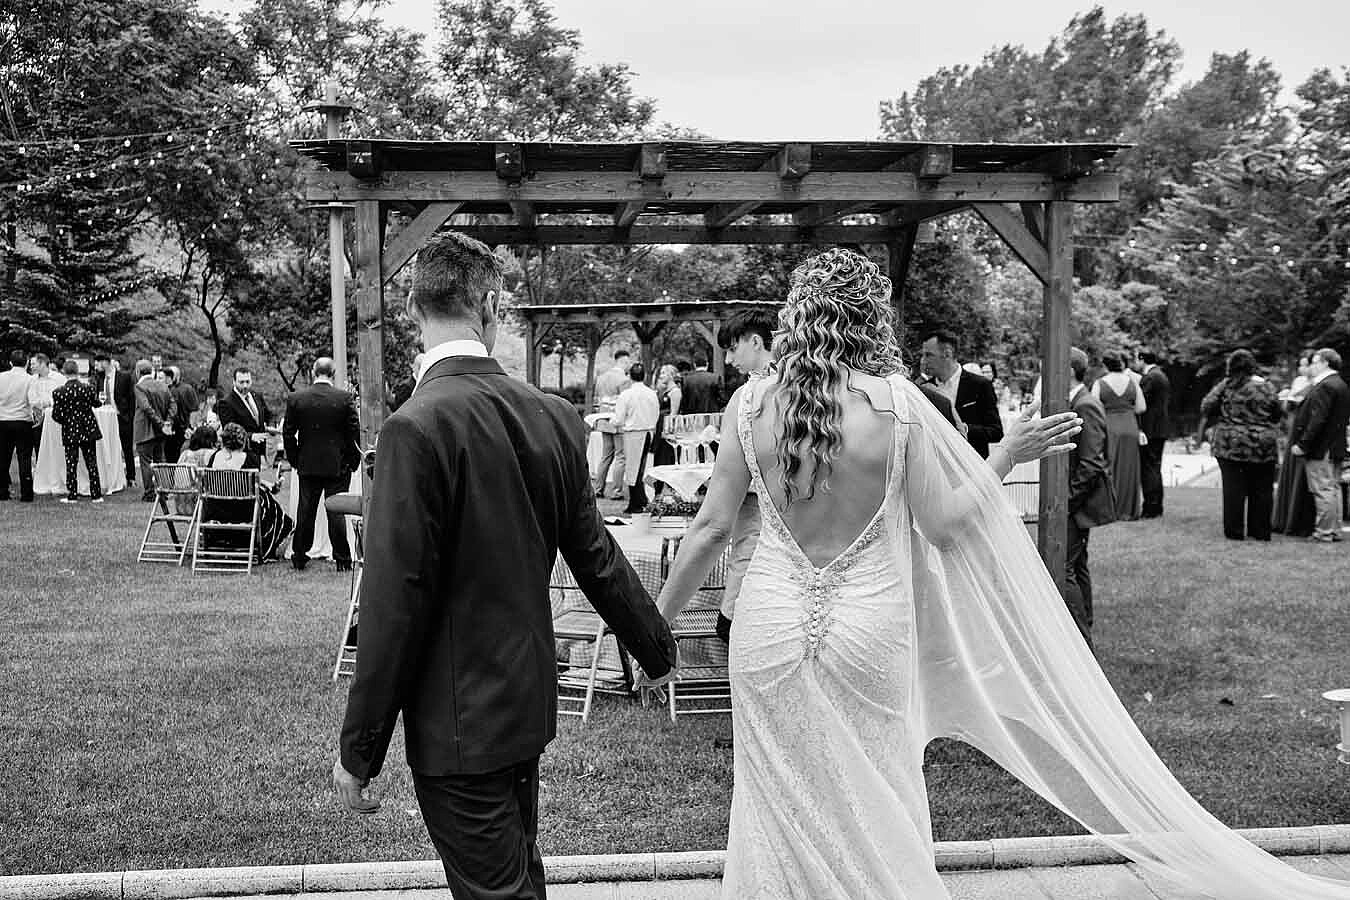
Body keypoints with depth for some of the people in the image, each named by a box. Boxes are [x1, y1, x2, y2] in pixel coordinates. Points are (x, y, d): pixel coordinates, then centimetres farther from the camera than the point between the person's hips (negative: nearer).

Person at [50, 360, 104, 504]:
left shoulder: (59, 392, -10)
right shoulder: (87, 388, -6)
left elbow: (56, 415, -9)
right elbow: (97, 404, 12)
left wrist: (65, 422, 10)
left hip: (70, 432, -1)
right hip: (88, 430, 2)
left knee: (71, 464, 6)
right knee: (91, 463, 7)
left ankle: (72, 495, 8)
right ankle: (96, 495, 8)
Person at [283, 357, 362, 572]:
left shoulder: (295, 399, -2)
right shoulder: (345, 398, -8)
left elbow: (288, 433, 2)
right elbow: (355, 433, -5)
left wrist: (295, 460, 12)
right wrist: (353, 461, 5)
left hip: (307, 465, 2)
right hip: (337, 465, -2)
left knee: (305, 512, 11)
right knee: (336, 511, 3)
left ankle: (299, 556, 19)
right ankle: (342, 560, 5)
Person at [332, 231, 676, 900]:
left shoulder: (418, 427, -21)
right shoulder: (554, 416, -2)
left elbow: (395, 603, -20)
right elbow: (596, 554, 7)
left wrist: (358, 752, -11)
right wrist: (656, 649, 22)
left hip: (458, 724, -6)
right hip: (530, 702, 7)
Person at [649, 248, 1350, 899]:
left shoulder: (750, 403, -5)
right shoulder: (895, 404, -9)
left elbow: (713, 527, -2)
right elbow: (943, 527, -6)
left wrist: (657, 617, 9)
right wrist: (1006, 455, 6)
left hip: (771, 627, 1)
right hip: (867, 633, -1)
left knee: (779, 809, 14)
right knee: (872, 810, 17)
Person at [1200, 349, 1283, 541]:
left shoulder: (1225, 386, -6)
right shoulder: (1267, 387, -2)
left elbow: (1205, 408, -5)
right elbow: (1277, 415, 6)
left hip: (1230, 445, -1)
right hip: (1263, 446, 1)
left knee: (1233, 489, 4)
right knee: (1261, 489, 10)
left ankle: (1234, 531, 7)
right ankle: (1260, 531, 14)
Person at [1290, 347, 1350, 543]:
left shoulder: (1324, 387, -16)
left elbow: (1317, 420, -22)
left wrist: (1303, 445, -19)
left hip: (1321, 449, -10)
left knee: (1323, 491, -6)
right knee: (1334, 489, 14)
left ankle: (1324, 533, -3)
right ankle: (1334, 531, 20)